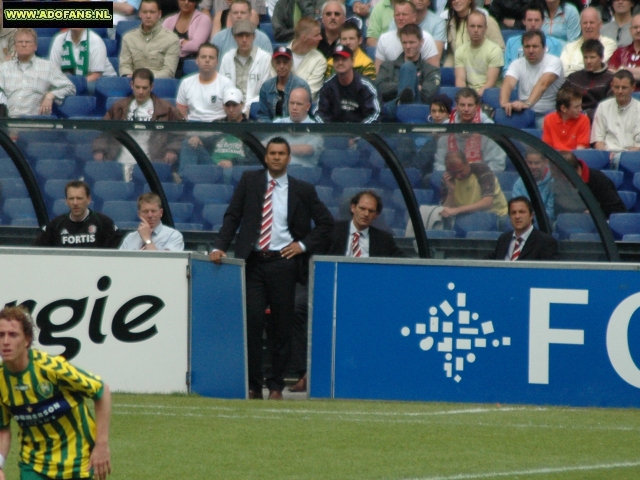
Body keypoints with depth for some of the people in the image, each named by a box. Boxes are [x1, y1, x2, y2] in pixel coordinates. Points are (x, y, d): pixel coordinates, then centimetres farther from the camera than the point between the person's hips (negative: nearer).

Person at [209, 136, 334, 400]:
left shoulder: (302, 190, 5)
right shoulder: (249, 181, 7)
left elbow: (326, 222, 12)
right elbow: (233, 216, 6)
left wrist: (304, 245, 1)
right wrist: (220, 247, -6)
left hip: (283, 262, 0)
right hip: (253, 262, 0)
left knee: (282, 326, 3)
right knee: (251, 321, -9)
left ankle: (276, 386, 12)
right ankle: (253, 385, -2)